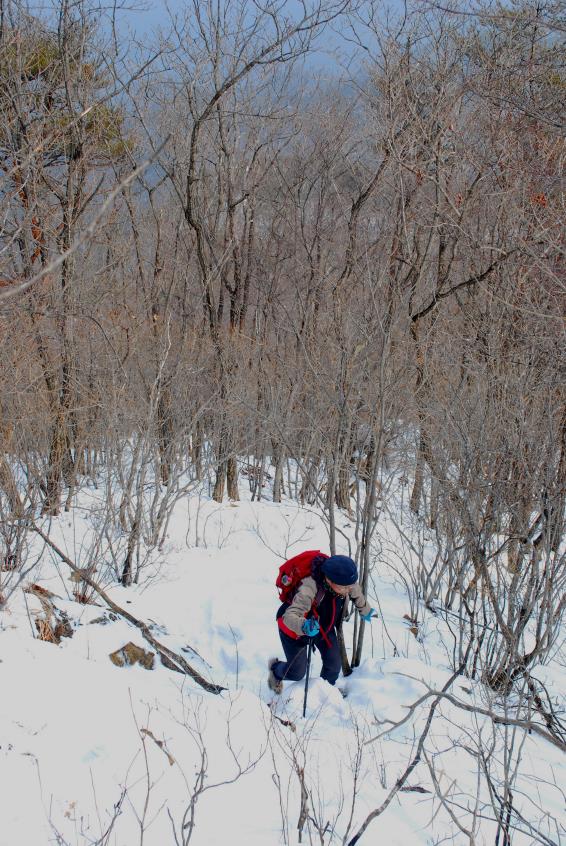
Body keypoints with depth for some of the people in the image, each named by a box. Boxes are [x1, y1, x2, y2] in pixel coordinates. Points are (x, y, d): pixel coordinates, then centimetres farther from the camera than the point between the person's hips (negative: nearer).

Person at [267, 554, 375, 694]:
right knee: (297, 672, 3)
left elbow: (356, 593, 0)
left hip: (324, 625, 5)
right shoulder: (309, 589, -45)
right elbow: (289, 617, -50)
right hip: (295, 629, -5)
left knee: (334, 665, 3)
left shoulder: (345, 581, -26)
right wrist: (303, 626, -71)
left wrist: (366, 611, 18)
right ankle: (275, 669, 39)